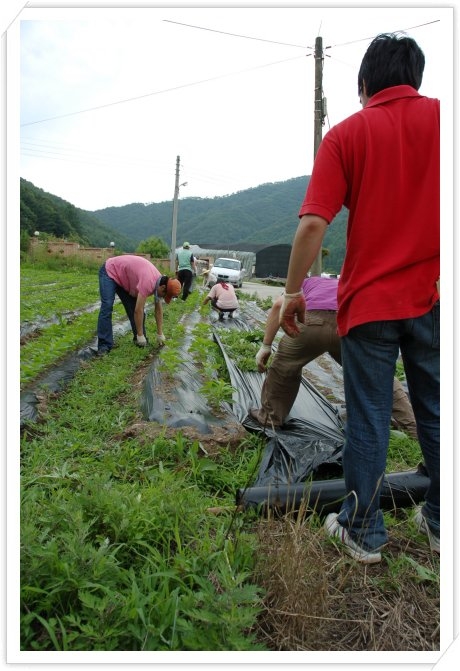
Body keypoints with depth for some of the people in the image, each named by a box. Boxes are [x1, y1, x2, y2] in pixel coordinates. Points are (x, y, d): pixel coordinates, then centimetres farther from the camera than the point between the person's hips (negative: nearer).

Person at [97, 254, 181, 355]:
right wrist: (140, 335, -24)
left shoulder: (159, 282, -9)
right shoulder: (148, 282, -36)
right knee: (107, 307, -20)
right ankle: (104, 346, -19)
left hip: (123, 277, 8)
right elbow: (138, 310, -33)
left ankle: (141, 340, 10)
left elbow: (158, 309, 1)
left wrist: (160, 334, 4)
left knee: (133, 307, 2)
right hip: (110, 271, -8)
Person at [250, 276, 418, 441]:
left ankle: (269, 418, 38)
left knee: (284, 365, 25)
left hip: (315, 320, -2)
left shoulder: (305, 283, 39)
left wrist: (265, 346, 17)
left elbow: (278, 305, 15)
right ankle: (415, 428, 36)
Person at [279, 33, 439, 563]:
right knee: (436, 414, 16)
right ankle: (440, 523, 32)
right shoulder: (439, 116, 5)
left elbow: (313, 224, -11)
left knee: (367, 420, 7)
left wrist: (293, 292, -3)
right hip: (433, 296, 3)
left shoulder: (345, 134, 0)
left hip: (368, 300, -2)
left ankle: (362, 532, 22)